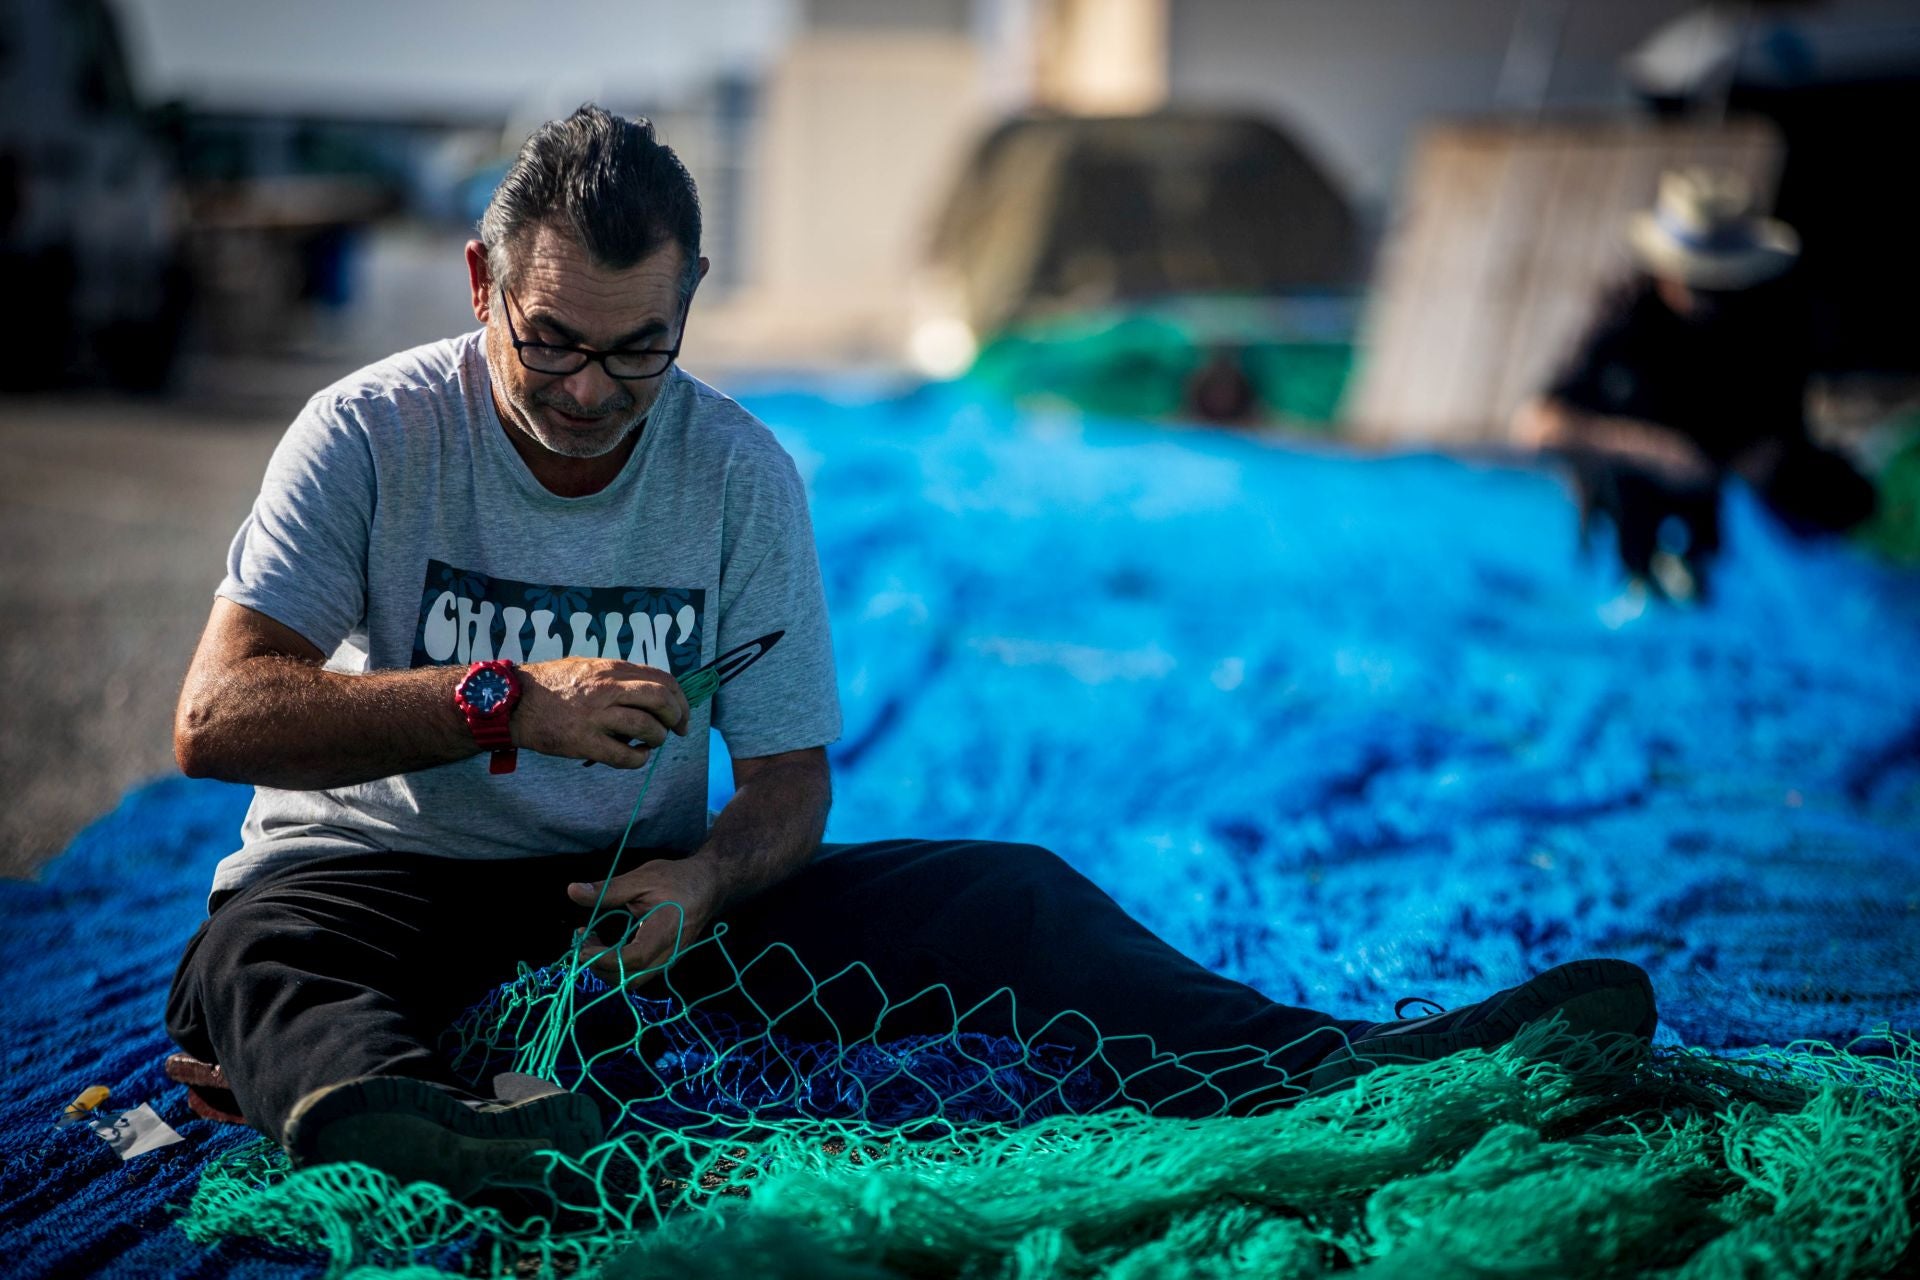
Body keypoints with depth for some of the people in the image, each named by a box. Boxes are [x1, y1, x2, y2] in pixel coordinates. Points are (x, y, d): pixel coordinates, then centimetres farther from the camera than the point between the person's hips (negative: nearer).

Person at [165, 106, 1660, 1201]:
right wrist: (506, 701, -30)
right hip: (381, 883, -2)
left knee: (1001, 897, -16)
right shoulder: (373, 435, -9)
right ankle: (397, 1120, -72)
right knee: (258, 964, -39)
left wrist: (700, 884, -26)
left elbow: (789, 778, -1)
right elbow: (215, 718, -18)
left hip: (636, 891, 2)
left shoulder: (742, 473, -2)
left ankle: (1355, 1071, -27)